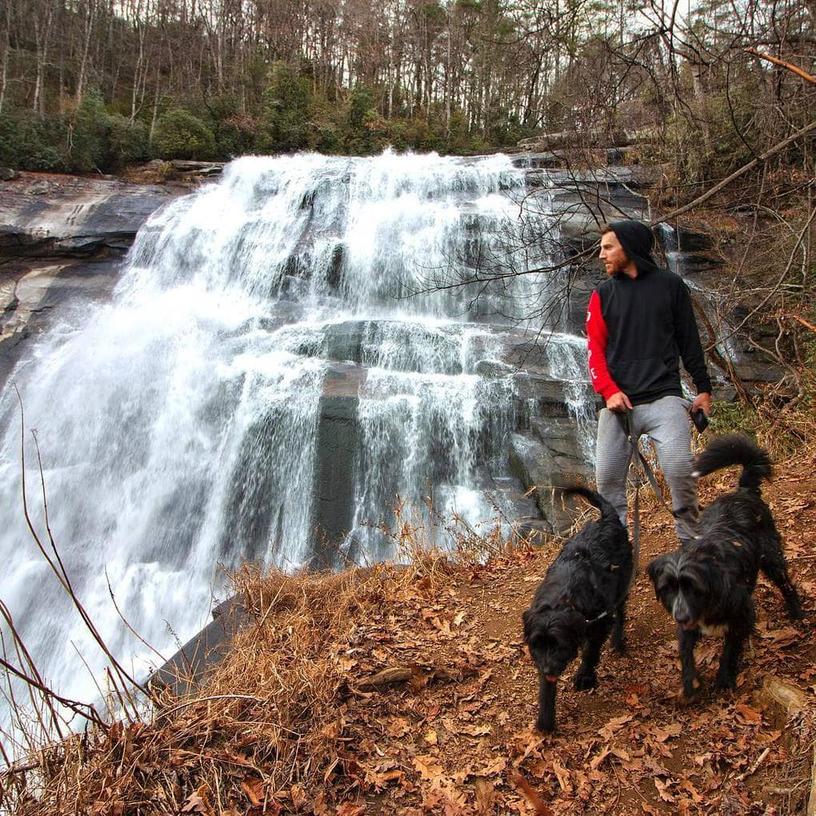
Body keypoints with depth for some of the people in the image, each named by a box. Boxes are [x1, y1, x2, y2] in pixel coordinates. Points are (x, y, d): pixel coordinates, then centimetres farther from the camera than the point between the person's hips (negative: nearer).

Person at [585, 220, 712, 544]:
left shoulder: (670, 285, 9)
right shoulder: (602, 294, 12)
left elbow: (689, 340, 12)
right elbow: (595, 349, 5)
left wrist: (703, 388, 12)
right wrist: (609, 391, -10)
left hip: (664, 398, -2)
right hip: (617, 401, 2)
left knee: (679, 468, -18)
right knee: (607, 478, -1)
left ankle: (690, 540, 2)